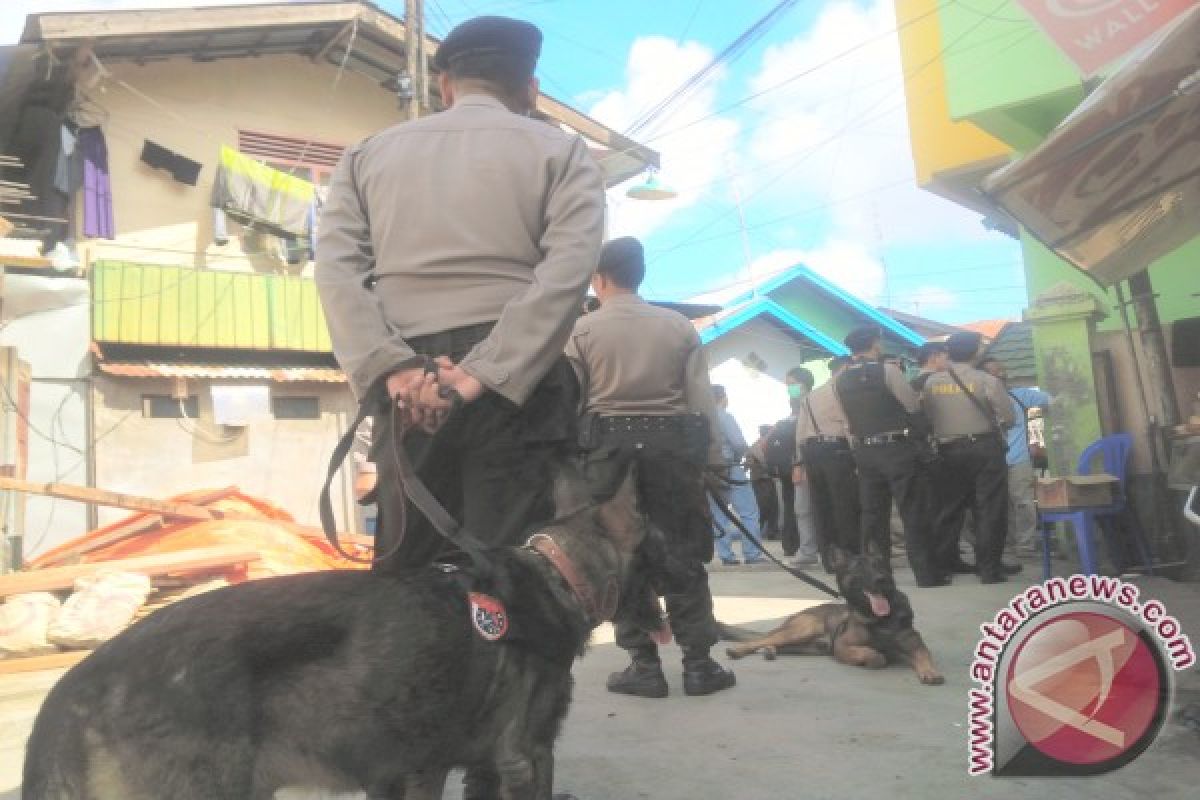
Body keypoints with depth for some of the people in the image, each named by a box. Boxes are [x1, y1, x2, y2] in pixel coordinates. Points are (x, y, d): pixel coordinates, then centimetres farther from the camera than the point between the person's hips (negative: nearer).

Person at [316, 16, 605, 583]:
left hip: (405, 388, 3)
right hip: (518, 382, -2)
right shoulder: (561, 151, 10)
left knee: (404, 572, 10)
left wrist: (393, 369, -7)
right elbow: (567, 270, -7)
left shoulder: (368, 154, 18)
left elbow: (336, 268, 3)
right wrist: (484, 373, -13)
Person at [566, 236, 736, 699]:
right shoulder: (679, 326, 5)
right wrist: (711, 457, 5)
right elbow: (702, 399, 2)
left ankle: (644, 665, 8)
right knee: (682, 552, 7)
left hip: (607, 445, -1)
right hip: (672, 443, 2)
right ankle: (699, 663, 10)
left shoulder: (581, 330, -1)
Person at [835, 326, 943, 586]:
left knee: (873, 514, 10)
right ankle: (926, 573, 4)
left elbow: (848, 418, 9)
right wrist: (922, 430, 12)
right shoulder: (887, 370, -10)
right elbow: (914, 406, -5)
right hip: (898, 448, -5)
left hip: (864, 451, 5)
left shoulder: (841, 379, 4)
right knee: (913, 513, 1)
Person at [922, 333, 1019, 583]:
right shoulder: (986, 380, -7)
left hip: (950, 450, 3)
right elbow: (1009, 417, -6)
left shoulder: (932, 382, 0)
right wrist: (996, 427, 14)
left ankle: (941, 564, 16)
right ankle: (988, 567, 2)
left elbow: (924, 417, -1)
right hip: (985, 448, -3)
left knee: (949, 508, 11)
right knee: (989, 509, 2)